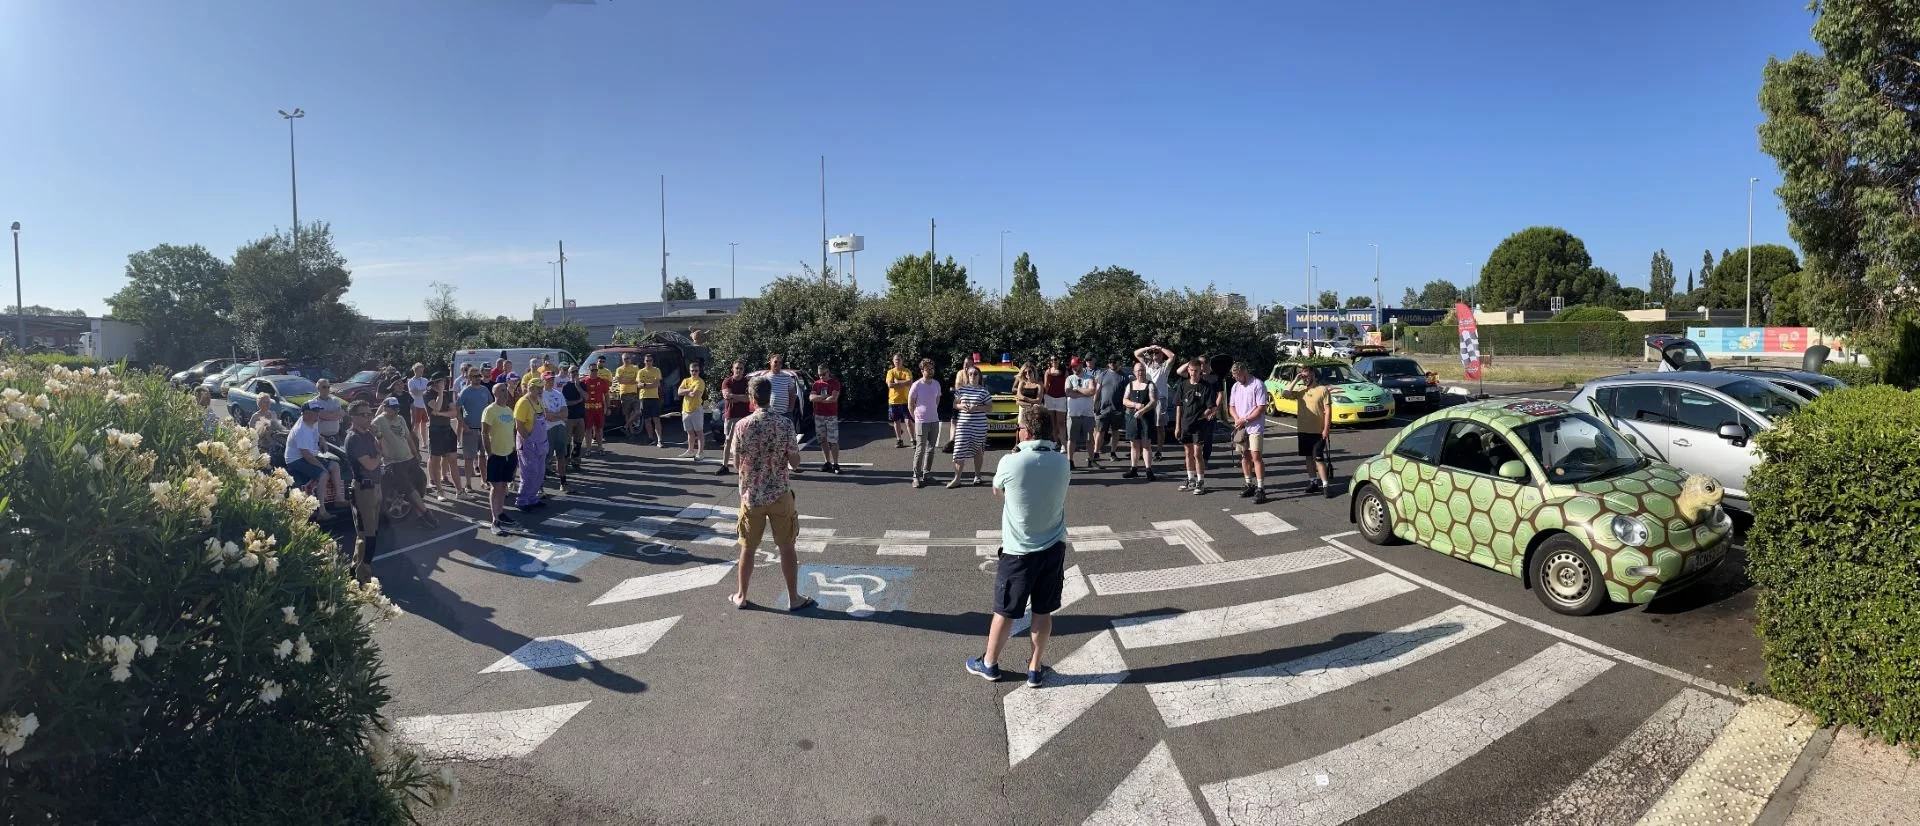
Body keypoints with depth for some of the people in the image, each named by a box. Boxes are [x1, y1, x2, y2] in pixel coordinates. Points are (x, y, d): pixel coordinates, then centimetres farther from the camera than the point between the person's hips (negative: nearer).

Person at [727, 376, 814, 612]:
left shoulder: (742, 426, -7)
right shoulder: (785, 424, -11)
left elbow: (736, 463, 1)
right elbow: (795, 463, -6)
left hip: (751, 495, 1)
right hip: (780, 494, -1)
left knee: (748, 548, 14)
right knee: (786, 548, 7)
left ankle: (741, 596, 24)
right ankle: (794, 598, 13)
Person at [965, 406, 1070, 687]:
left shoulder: (1011, 462, -18)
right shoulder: (1062, 463, -5)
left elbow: (997, 489, 2)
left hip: (1018, 550, -3)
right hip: (1054, 548, 4)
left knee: (1005, 611, 12)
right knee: (1043, 611, 14)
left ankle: (989, 664, 28)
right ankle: (1036, 668, 26)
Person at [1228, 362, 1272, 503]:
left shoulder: (1258, 385, -9)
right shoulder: (1235, 387, 13)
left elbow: (1261, 408, -14)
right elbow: (1231, 407, 17)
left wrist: (1245, 420, -14)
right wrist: (1237, 418, -3)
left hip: (1255, 427, -7)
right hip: (1240, 427, 7)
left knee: (1255, 456, -12)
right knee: (1245, 456, 10)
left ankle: (1260, 489, -12)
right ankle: (1249, 485, 20)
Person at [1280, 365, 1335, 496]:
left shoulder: (1322, 389, -6)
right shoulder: (1299, 390, 5)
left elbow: (1328, 410, -8)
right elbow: (1284, 394, -11)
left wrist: (1326, 428, -14)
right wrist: (1295, 381, -10)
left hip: (1318, 431, -5)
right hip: (1303, 431, 5)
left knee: (1318, 458, -7)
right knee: (1308, 457, 11)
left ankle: (1325, 484, -3)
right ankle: (1313, 481, 21)